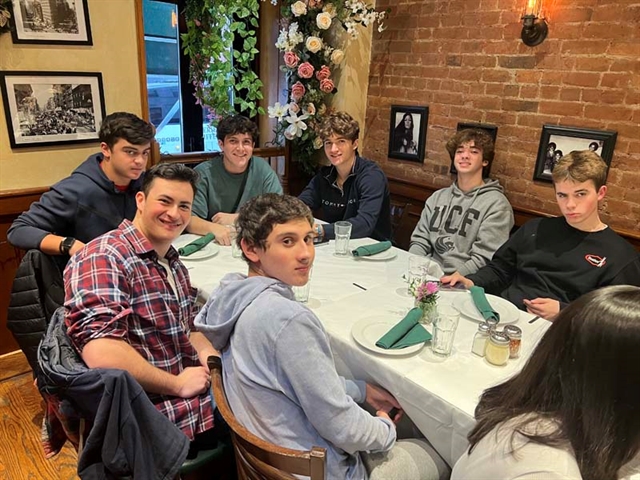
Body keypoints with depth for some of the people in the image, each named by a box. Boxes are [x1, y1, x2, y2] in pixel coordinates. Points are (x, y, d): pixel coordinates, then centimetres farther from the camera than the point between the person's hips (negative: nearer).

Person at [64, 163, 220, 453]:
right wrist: (177, 384, -17)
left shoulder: (172, 261, 13)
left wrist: (213, 359, -3)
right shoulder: (102, 259, -17)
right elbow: (101, 354, -28)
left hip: (194, 391, 9)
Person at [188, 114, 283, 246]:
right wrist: (214, 228, -33)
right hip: (213, 243, -1)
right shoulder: (203, 173, -6)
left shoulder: (263, 169, -2)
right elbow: (189, 220, -13)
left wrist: (236, 218, -12)